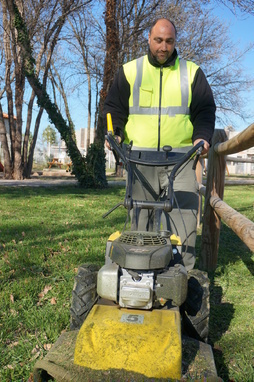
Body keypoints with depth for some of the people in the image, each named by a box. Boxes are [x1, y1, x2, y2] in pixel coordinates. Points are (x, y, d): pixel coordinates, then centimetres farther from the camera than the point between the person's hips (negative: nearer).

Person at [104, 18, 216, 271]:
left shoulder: (191, 72, 13)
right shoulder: (129, 71, 12)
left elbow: (205, 109, 11)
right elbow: (114, 107, 11)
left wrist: (202, 136, -7)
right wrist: (114, 132, -7)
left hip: (180, 156, 0)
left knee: (184, 212, -6)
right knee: (140, 215, 2)